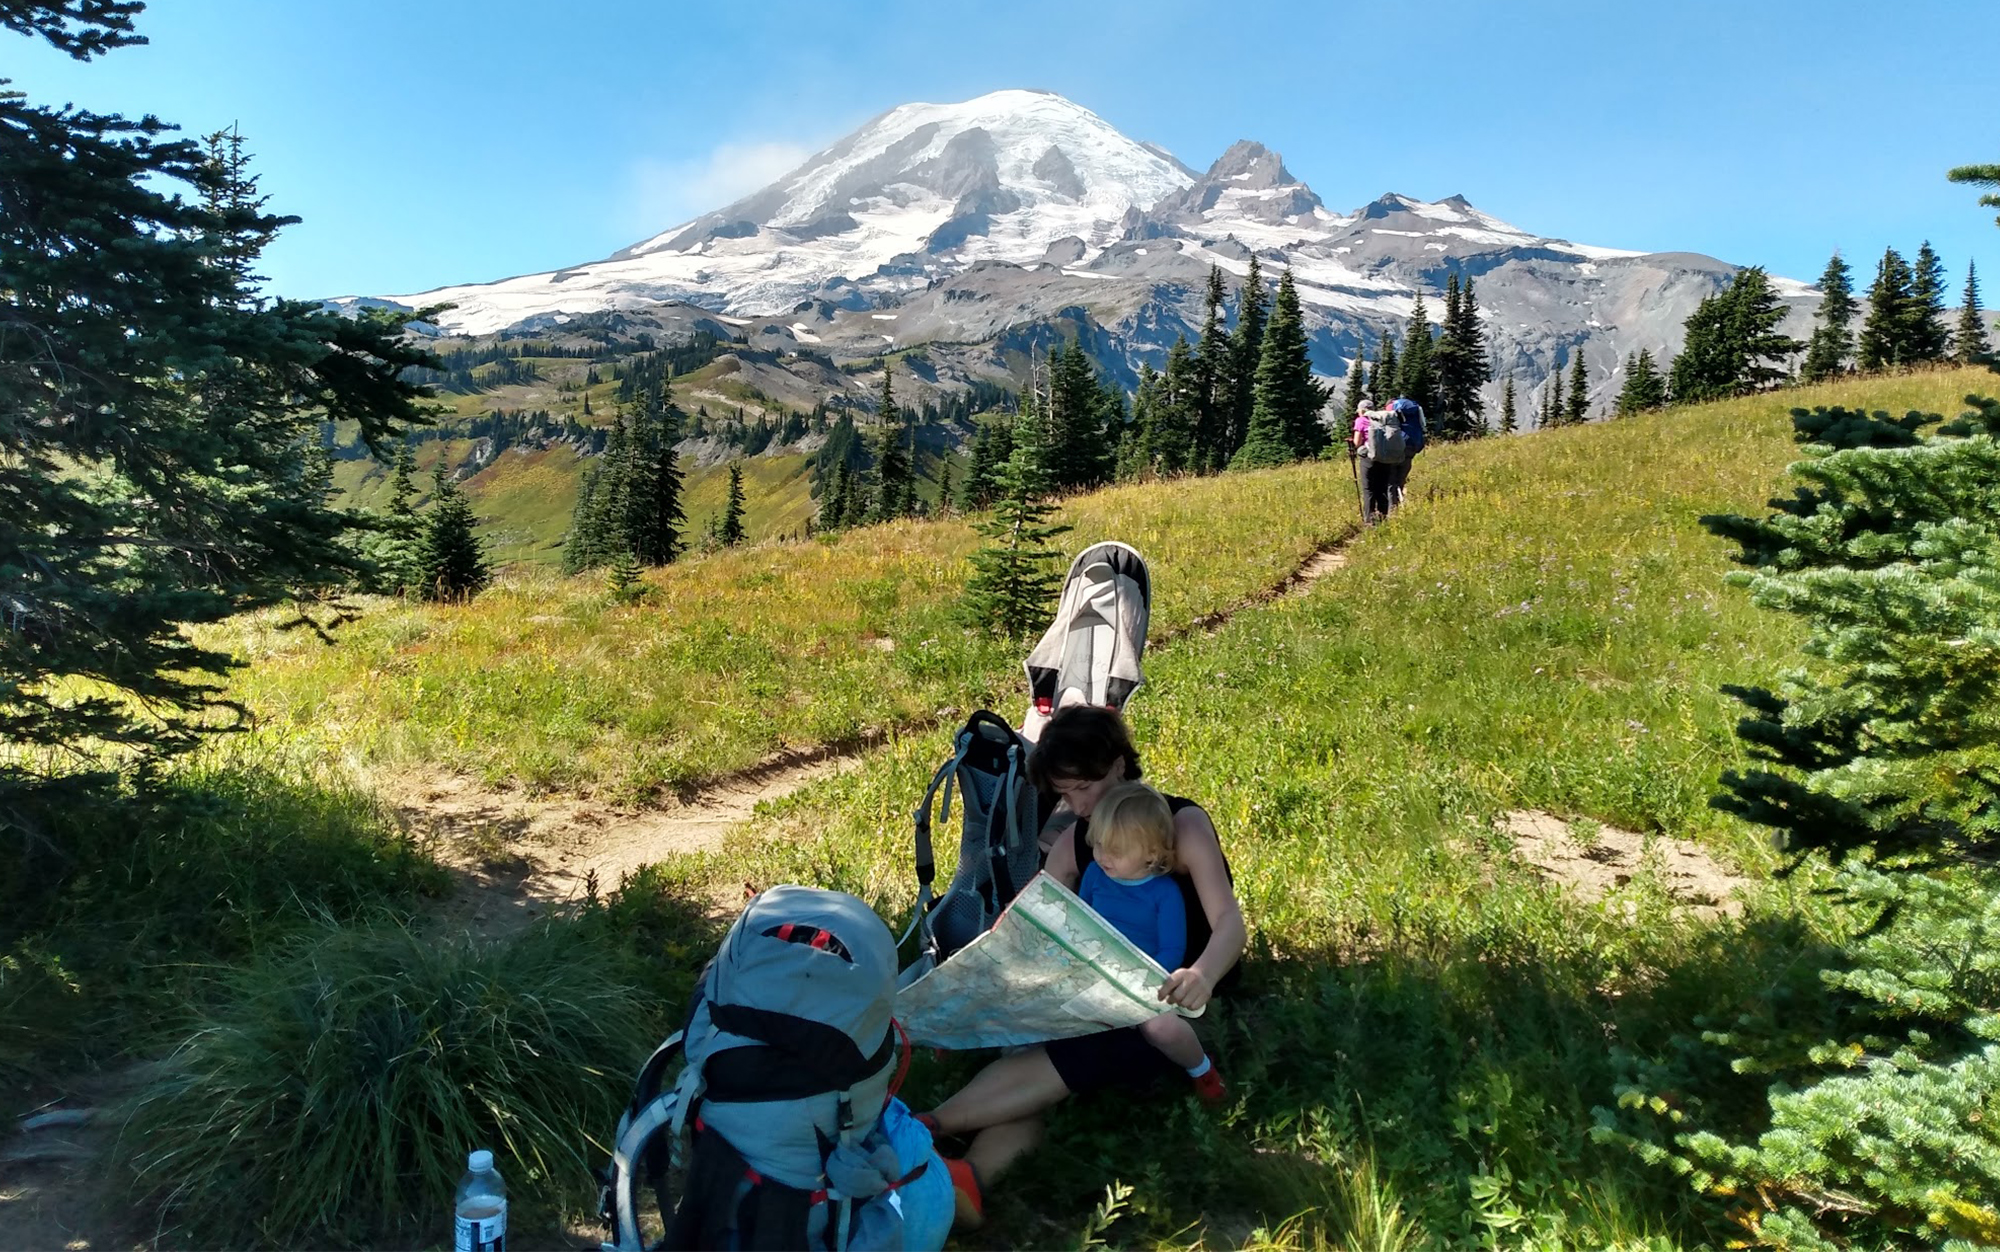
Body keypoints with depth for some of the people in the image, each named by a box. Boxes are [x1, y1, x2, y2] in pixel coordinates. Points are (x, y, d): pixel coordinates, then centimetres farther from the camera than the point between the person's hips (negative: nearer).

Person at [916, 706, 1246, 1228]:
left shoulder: (1182, 823, -14)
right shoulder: (1072, 841, 4)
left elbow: (1229, 921, -27)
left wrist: (1201, 975, -49)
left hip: (1182, 1007, -5)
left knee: (1060, 1060, -32)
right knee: (1030, 1055, -26)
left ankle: (926, 1128, -35)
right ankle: (968, 1179, -47)